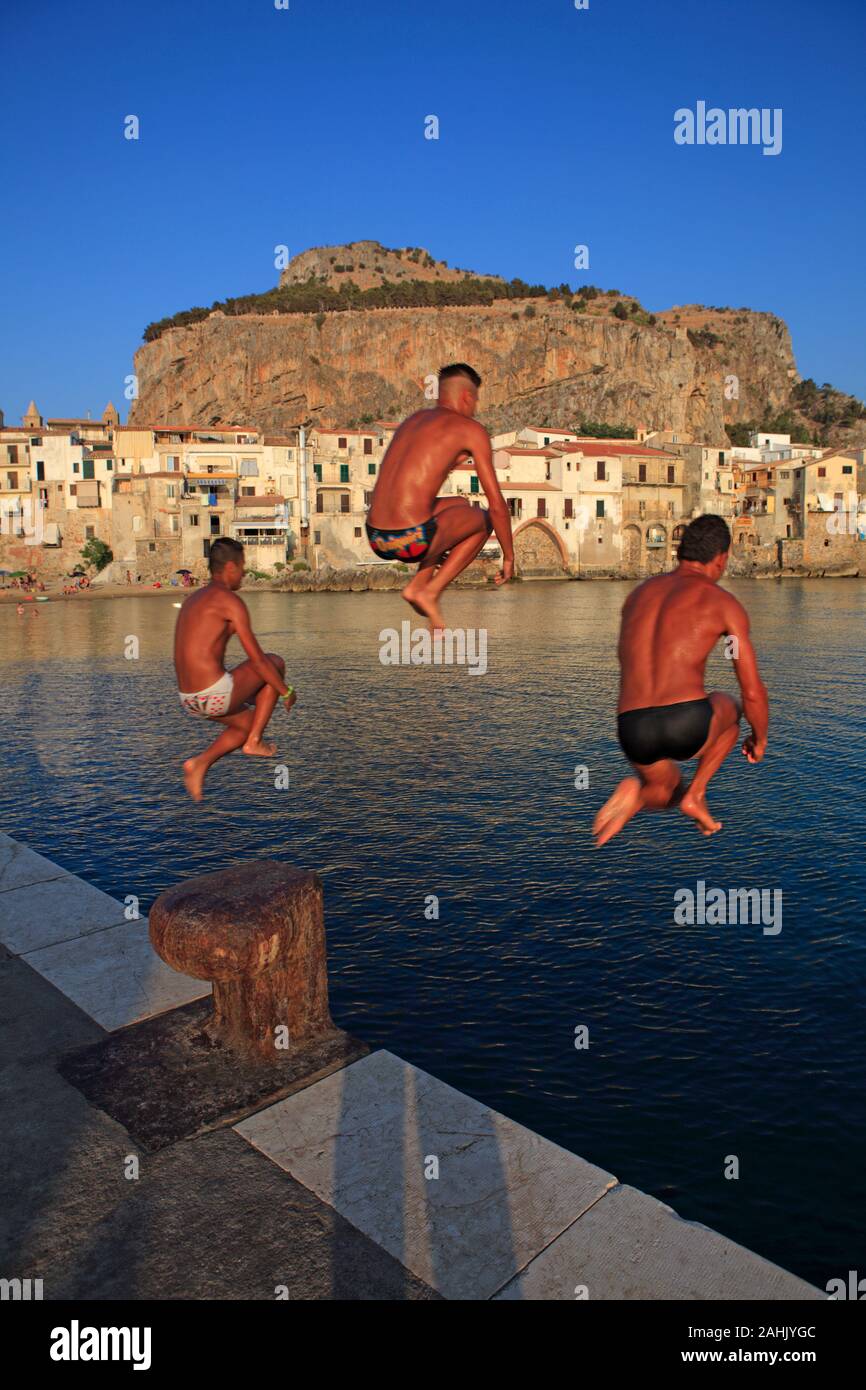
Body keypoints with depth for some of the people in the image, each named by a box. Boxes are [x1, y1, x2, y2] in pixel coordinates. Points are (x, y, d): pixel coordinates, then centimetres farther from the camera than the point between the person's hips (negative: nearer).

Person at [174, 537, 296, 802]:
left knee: (248, 723, 31)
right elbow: (257, 659, -10)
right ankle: (253, 742, 11)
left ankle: (200, 764, 13)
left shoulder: (192, 600, 18)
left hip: (189, 699, 9)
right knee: (275, 662, 13)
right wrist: (286, 691, 3)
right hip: (216, 694, -9)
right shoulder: (230, 600, -9)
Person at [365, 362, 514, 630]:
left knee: (460, 505, 32)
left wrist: (436, 545, 42)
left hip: (376, 538, 7)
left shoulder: (414, 419, 24)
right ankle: (430, 592, 8)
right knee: (483, 518, 20)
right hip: (413, 539, -7)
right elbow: (497, 504, 1)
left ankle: (417, 585, 20)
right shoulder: (472, 429, 3)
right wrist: (509, 556, 15)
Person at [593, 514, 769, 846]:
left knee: (665, 791, 36)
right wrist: (759, 739, 29)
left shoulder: (638, 594, 22)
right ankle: (696, 793, 16)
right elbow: (753, 693, 9)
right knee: (728, 706, 34)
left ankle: (636, 796, -1)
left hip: (634, 731, 4)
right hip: (689, 723, -3)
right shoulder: (725, 603, 8)